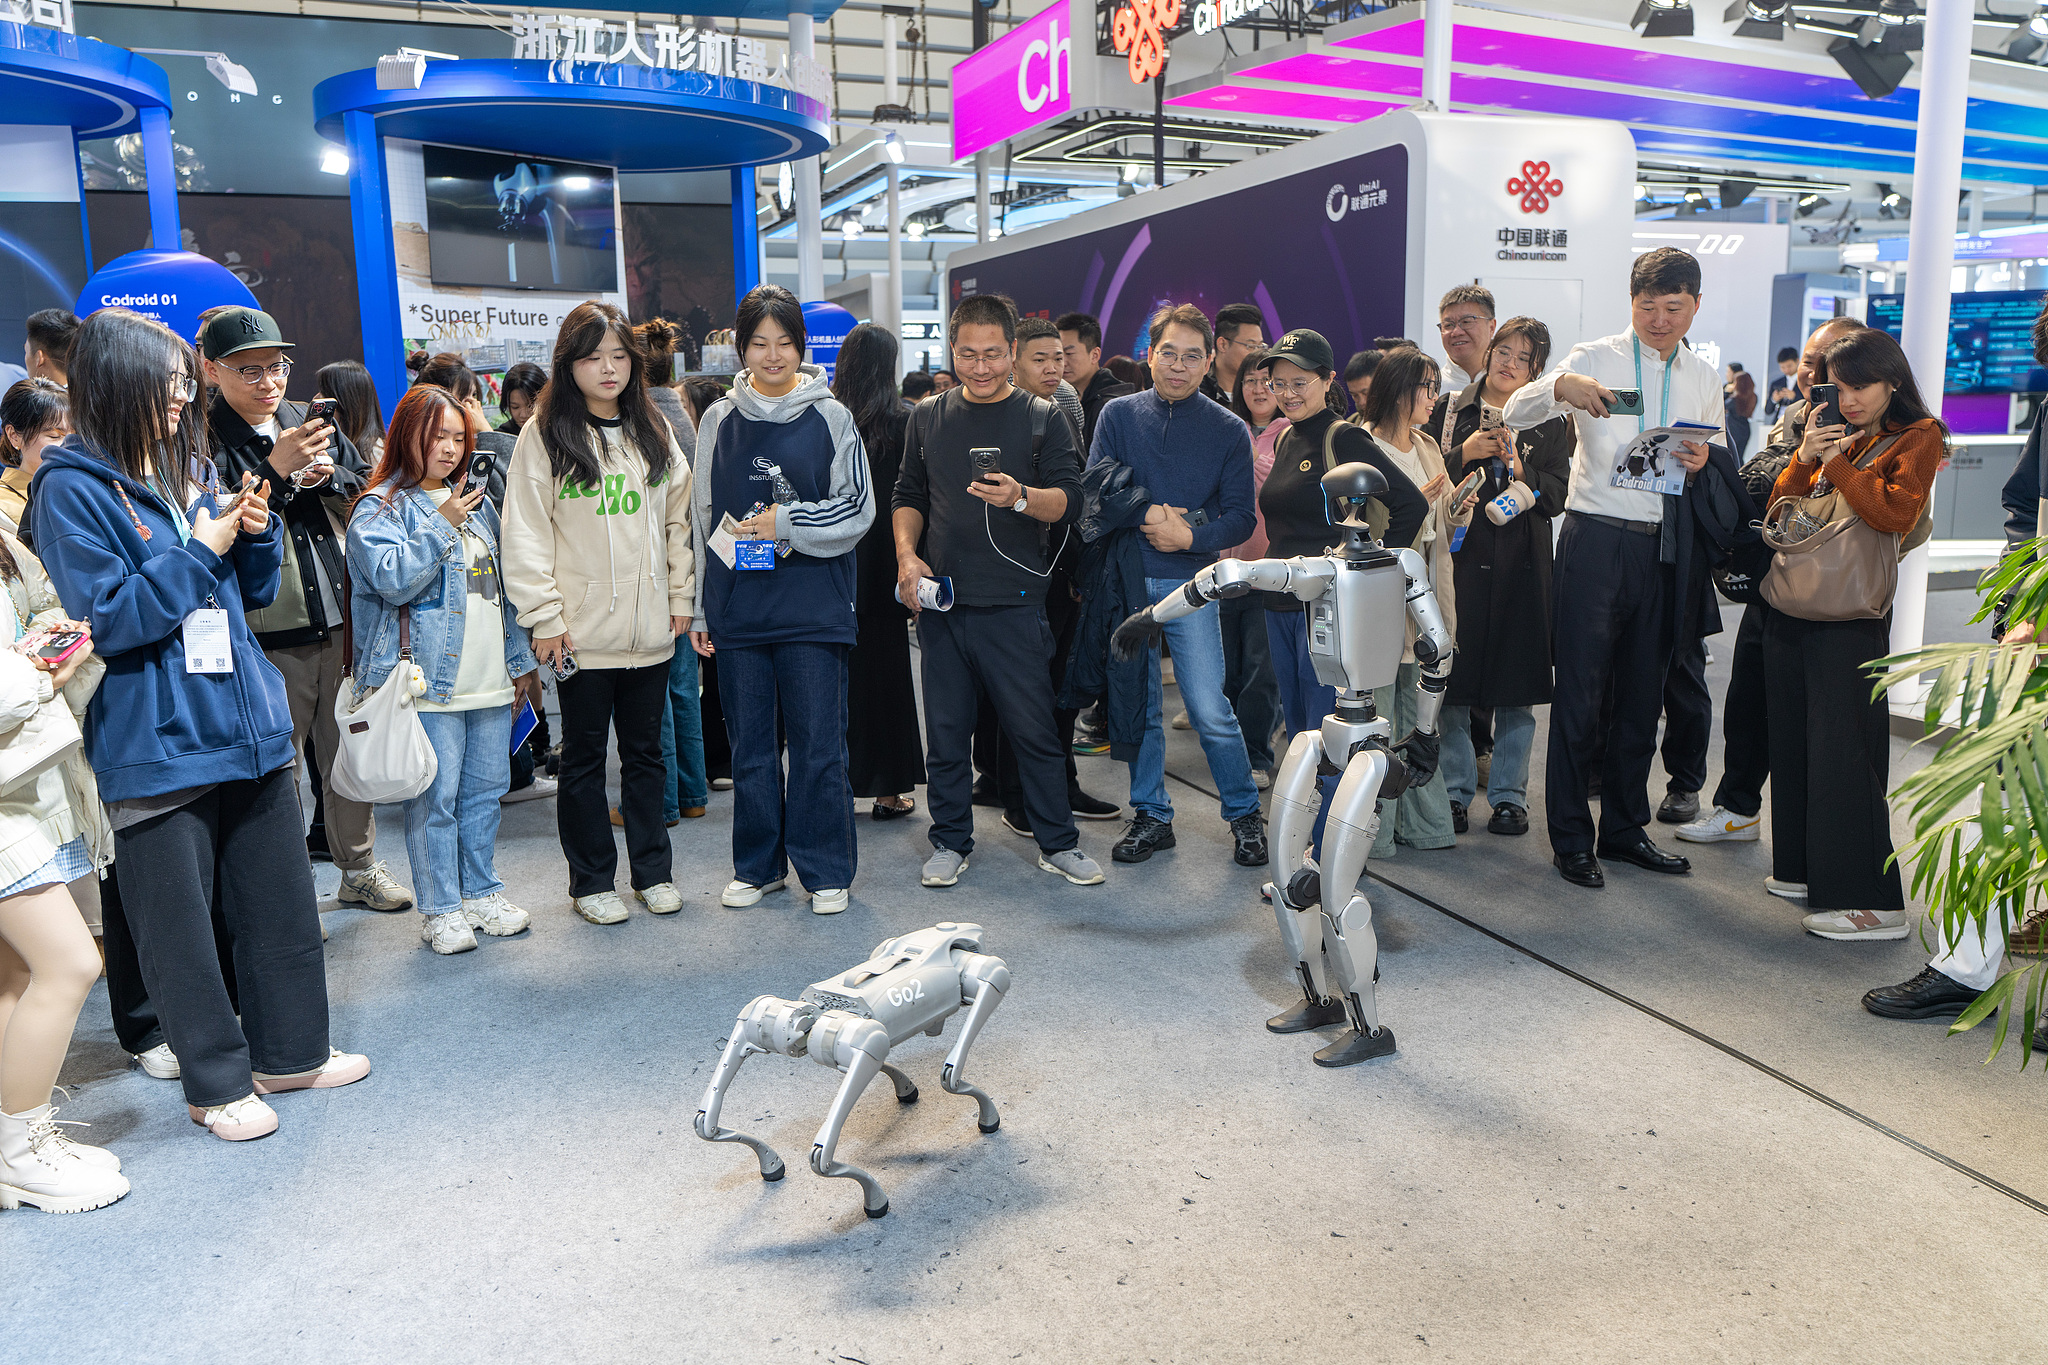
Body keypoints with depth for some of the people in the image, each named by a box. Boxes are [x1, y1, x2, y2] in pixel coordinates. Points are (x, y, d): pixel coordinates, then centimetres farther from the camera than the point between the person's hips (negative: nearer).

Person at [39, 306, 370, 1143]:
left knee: (281, 898, 14)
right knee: (180, 923, 5)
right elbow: (106, 618, -15)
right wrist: (201, 551, -13)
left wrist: (257, 530, -3)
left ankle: (290, 1052, 30)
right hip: (156, 744, -6)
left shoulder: (193, 468, 11)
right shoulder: (74, 488, -8)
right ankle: (216, 1082, 21)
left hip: (249, 723, 7)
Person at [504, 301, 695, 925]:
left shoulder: (653, 431, 9)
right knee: (584, 757, 8)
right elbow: (525, 534, -7)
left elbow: (678, 519, 13)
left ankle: (653, 871, 25)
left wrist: (680, 595, 7)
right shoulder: (544, 435, -4)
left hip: (650, 631, 4)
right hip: (582, 633, -4)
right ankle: (591, 880, 20)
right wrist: (545, 617, -11)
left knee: (645, 751, 13)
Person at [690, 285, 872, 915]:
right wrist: (700, 609, 9)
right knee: (750, 745, 10)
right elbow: (703, 519, 12)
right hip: (738, 608, 3)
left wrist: (788, 522, -11)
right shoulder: (719, 420, 9)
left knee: (818, 745, 1)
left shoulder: (830, 417, 2)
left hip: (813, 608, -2)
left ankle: (826, 871, 15)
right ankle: (757, 866, 25)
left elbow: (858, 510, 1)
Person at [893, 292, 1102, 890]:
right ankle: (950, 841, 23)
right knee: (945, 729, 9)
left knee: (1034, 728, 3)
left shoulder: (1043, 417, 2)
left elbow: (1070, 501, -5)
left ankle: (1057, 843, 17)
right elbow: (909, 496, 16)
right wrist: (907, 555, -1)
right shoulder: (928, 416, 11)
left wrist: (1020, 497, -25)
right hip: (940, 601, 3)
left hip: (1014, 604, -3)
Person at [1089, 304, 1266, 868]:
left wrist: (1189, 535, -14)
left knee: (1209, 711, -6)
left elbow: (1241, 518, 1)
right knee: (1138, 707, 9)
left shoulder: (1228, 430, 2)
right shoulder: (1118, 415, 6)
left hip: (1190, 583, -2)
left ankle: (1244, 813, 13)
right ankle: (1151, 816, 22)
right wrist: (1145, 515, -15)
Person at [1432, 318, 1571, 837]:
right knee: (1452, 680, 1)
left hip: (1521, 565, 1)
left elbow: (1556, 497, 2)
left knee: (1516, 687, 3)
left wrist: (1519, 470, -14)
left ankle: (1509, 795, 14)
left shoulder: (1549, 423, 10)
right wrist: (1463, 455, -11)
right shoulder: (1449, 410, 9)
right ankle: (1455, 789, 14)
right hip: (1459, 556, 0)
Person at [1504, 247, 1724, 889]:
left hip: (1664, 550, 5)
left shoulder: (1704, 379, 14)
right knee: (1580, 695, -3)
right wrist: (1558, 386, -33)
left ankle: (1625, 829, 23)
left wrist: (1702, 463, -5)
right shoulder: (1595, 359, 0)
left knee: (1642, 697, 11)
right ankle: (1571, 837, 7)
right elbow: (1515, 414, -11)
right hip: (1597, 541, -4)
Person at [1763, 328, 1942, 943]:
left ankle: (1873, 902, -3)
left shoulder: (1918, 436, -1)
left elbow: (1896, 513, -17)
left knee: (1840, 749, -8)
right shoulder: (1833, 435, 15)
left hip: (1851, 617, -6)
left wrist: (1835, 461, -10)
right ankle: (1806, 869, 24)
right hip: (1792, 609, 7)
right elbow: (1780, 513, 11)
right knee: (1793, 741, 11)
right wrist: (1804, 460, -5)